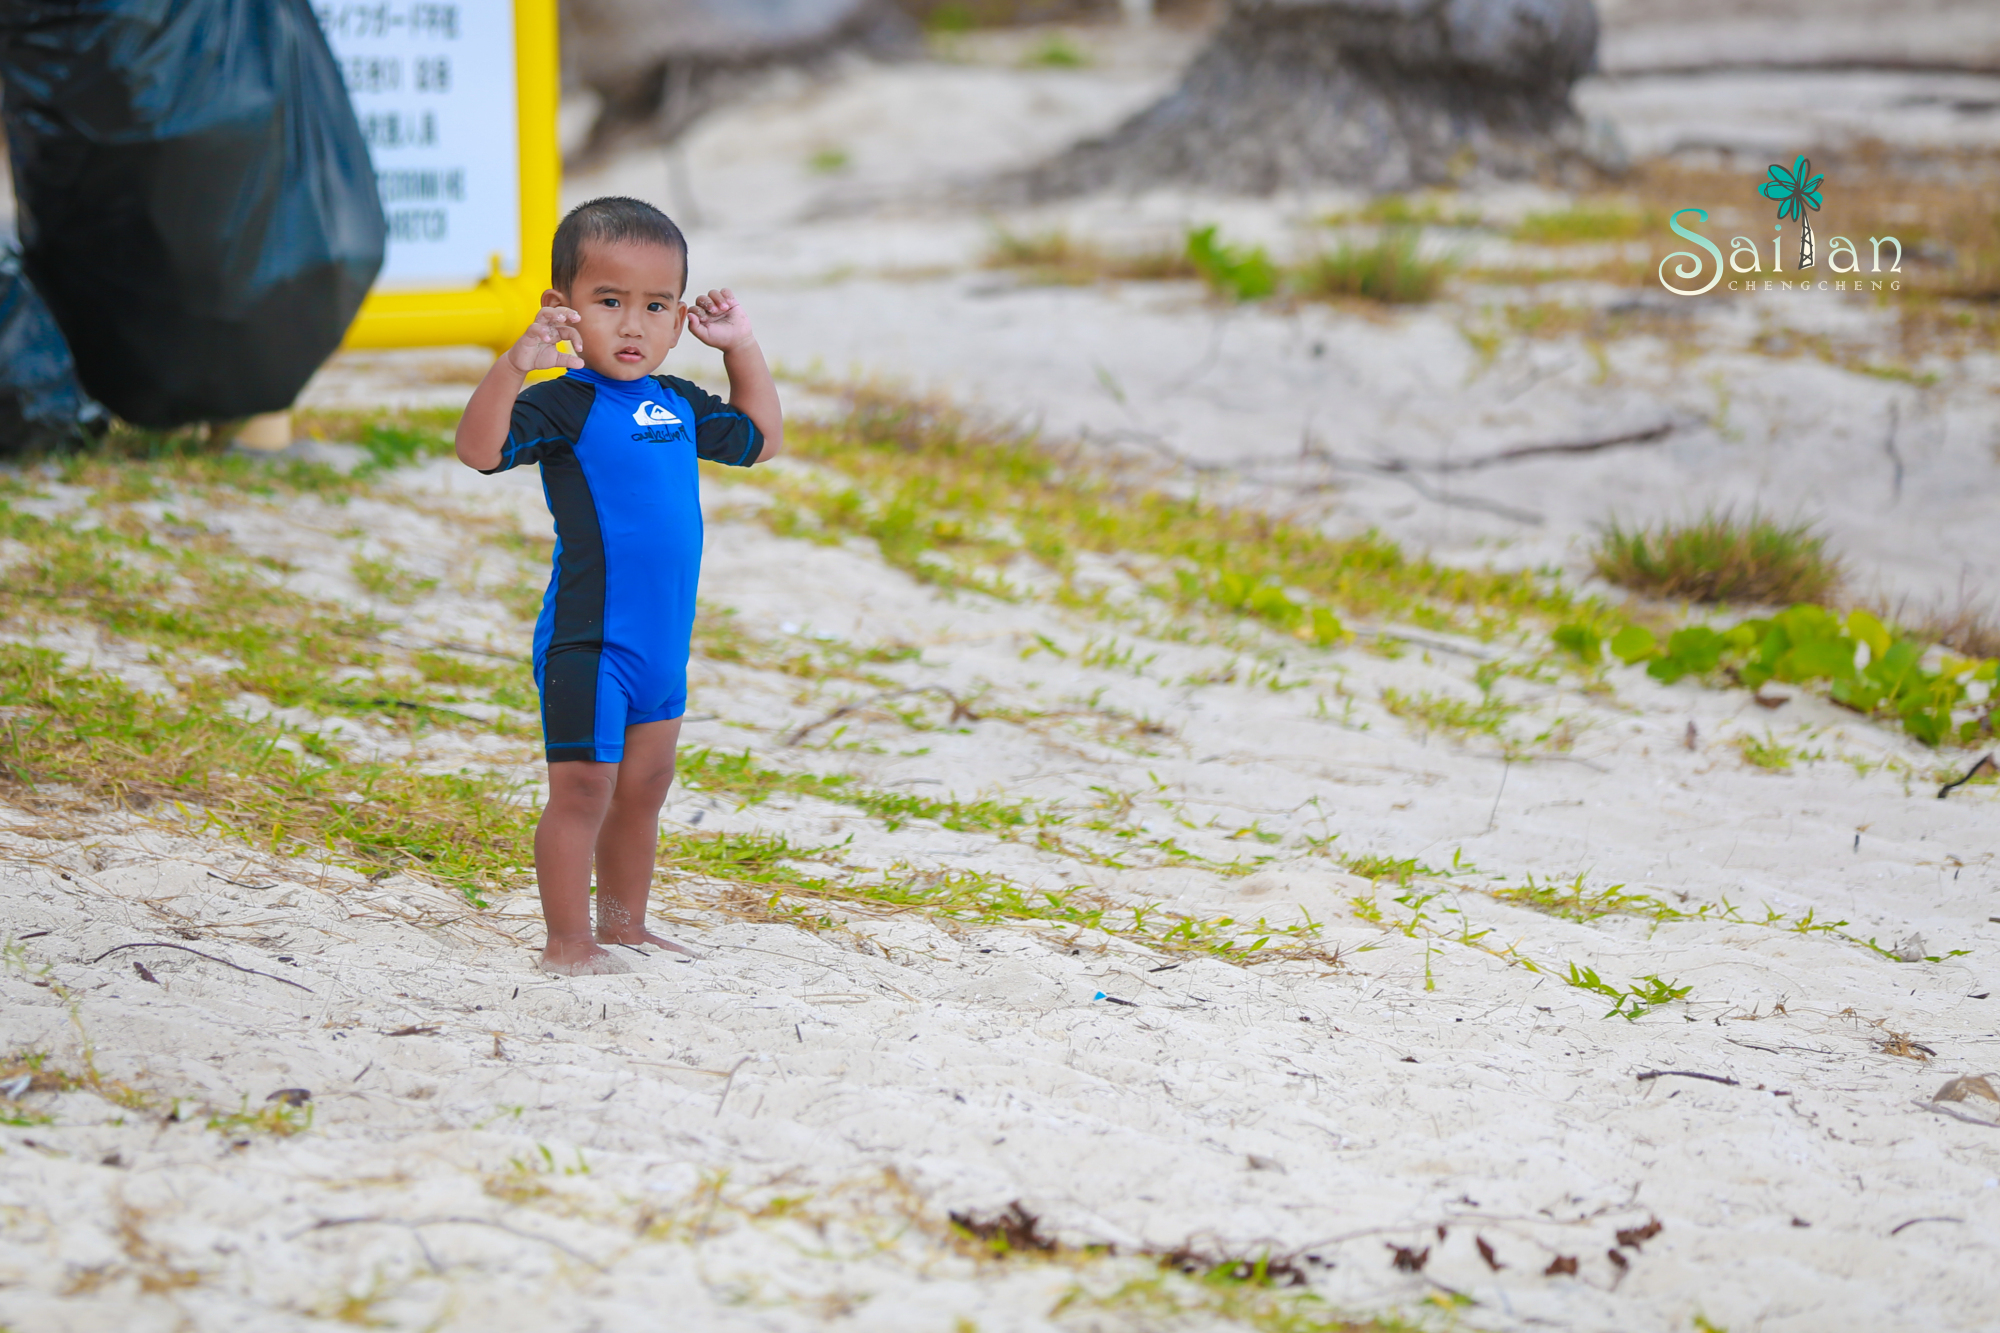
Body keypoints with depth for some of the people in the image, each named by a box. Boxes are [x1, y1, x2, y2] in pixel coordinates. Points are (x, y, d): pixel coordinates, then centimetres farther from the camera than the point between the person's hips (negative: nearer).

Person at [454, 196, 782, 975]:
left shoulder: (676, 407, 10)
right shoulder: (564, 405, -13)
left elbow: (760, 439, 28)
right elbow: (478, 449, -28)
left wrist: (742, 348, 19)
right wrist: (514, 365, -41)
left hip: (662, 640, 8)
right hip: (588, 640, -8)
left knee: (642, 788, 16)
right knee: (583, 789, -4)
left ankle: (623, 925, 28)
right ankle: (567, 941, 2)